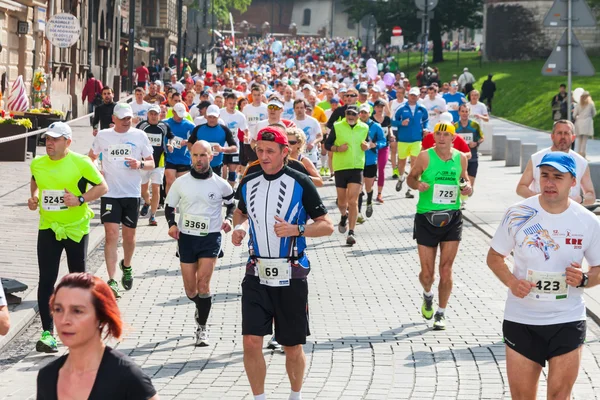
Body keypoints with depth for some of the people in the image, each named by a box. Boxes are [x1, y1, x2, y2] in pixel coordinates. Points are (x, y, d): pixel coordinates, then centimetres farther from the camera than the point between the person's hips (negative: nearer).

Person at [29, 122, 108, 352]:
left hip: (76, 227, -3)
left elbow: (102, 187, -7)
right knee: (46, 280, -5)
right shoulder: (37, 163, 1)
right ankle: (47, 332, -4)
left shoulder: (81, 163, -13)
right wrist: (34, 197, 2)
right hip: (48, 228, 3)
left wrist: (80, 199, -21)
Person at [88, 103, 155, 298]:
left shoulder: (139, 136, 2)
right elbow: (91, 157, 18)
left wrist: (140, 164, -17)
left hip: (132, 193, 1)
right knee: (111, 234, -11)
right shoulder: (103, 136, 3)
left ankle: (126, 266, 41)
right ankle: (112, 281, -15)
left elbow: (151, 164, 5)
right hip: (110, 192, -1)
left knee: (129, 234, 12)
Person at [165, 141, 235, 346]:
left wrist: (228, 219, -4)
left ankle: (202, 327, -4)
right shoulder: (181, 183, 0)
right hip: (186, 237, 2)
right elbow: (169, 206, 10)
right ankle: (201, 308, 40)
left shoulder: (220, 184, -2)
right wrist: (172, 224, -7)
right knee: (190, 289, 6)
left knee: (203, 282, -16)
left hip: (210, 237, -2)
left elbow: (232, 203, 15)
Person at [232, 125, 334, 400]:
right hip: (256, 274, 3)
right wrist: (239, 227, 5)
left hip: (290, 277, -3)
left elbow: (327, 226, -6)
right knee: (251, 341, -7)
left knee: (293, 347, 7)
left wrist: (296, 229, -22)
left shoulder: (301, 184, -7)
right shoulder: (248, 183, 6)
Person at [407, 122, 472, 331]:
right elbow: (411, 177, 3)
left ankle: (441, 313, 11)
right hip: (426, 218, -1)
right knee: (427, 273, 2)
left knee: (446, 270, -4)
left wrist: (467, 187, -2)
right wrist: (417, 185, -19)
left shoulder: (460, 157, 3)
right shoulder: (425, 157, -6)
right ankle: (427, 295, 38)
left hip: (452, 218, 1)